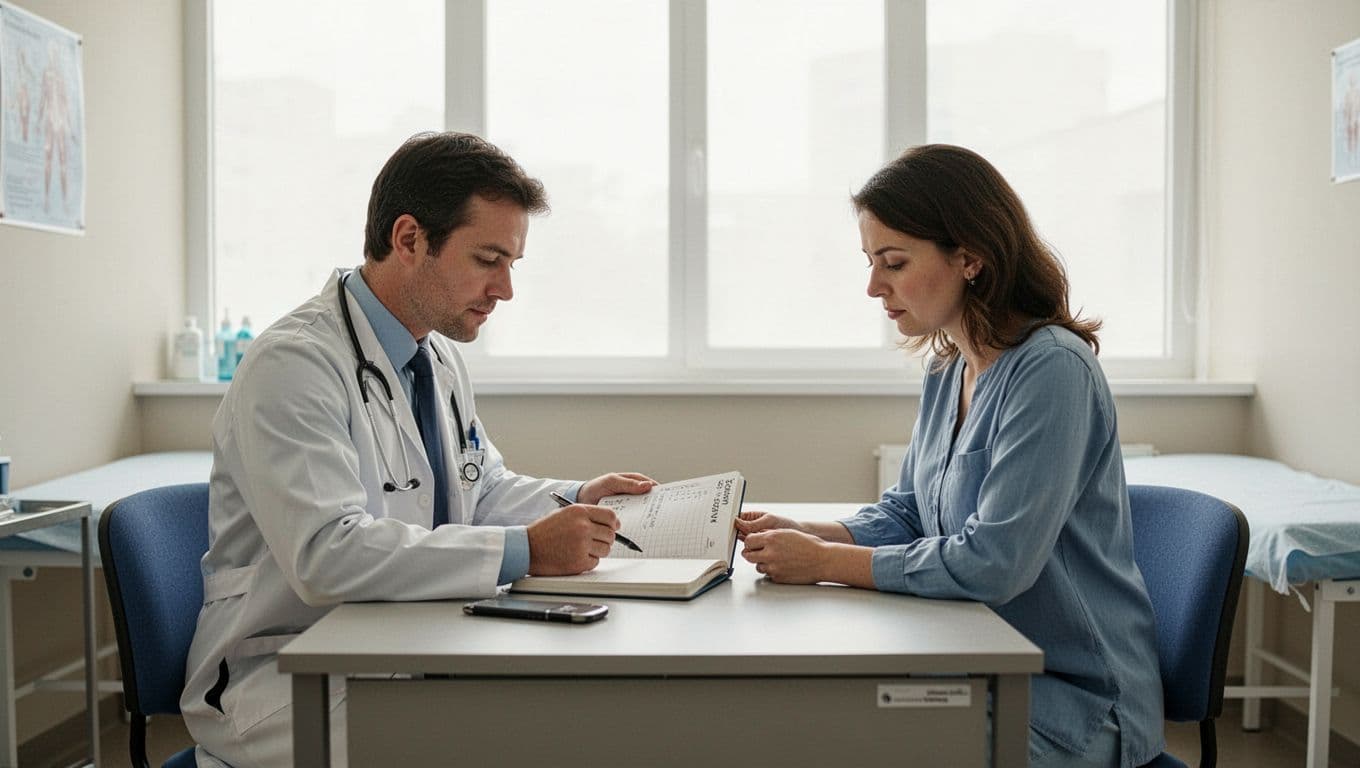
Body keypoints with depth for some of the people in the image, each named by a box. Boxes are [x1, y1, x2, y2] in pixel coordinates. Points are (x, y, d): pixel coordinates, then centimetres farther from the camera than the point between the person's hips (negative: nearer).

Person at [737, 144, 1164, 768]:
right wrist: (801, 535, -4)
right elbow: (905, 513, 14)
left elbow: (992, 563, -26)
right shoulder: (948, 371, 7)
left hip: (1071, 702, -7)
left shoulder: (1051, 370, -21)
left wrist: (824, 562, -19)